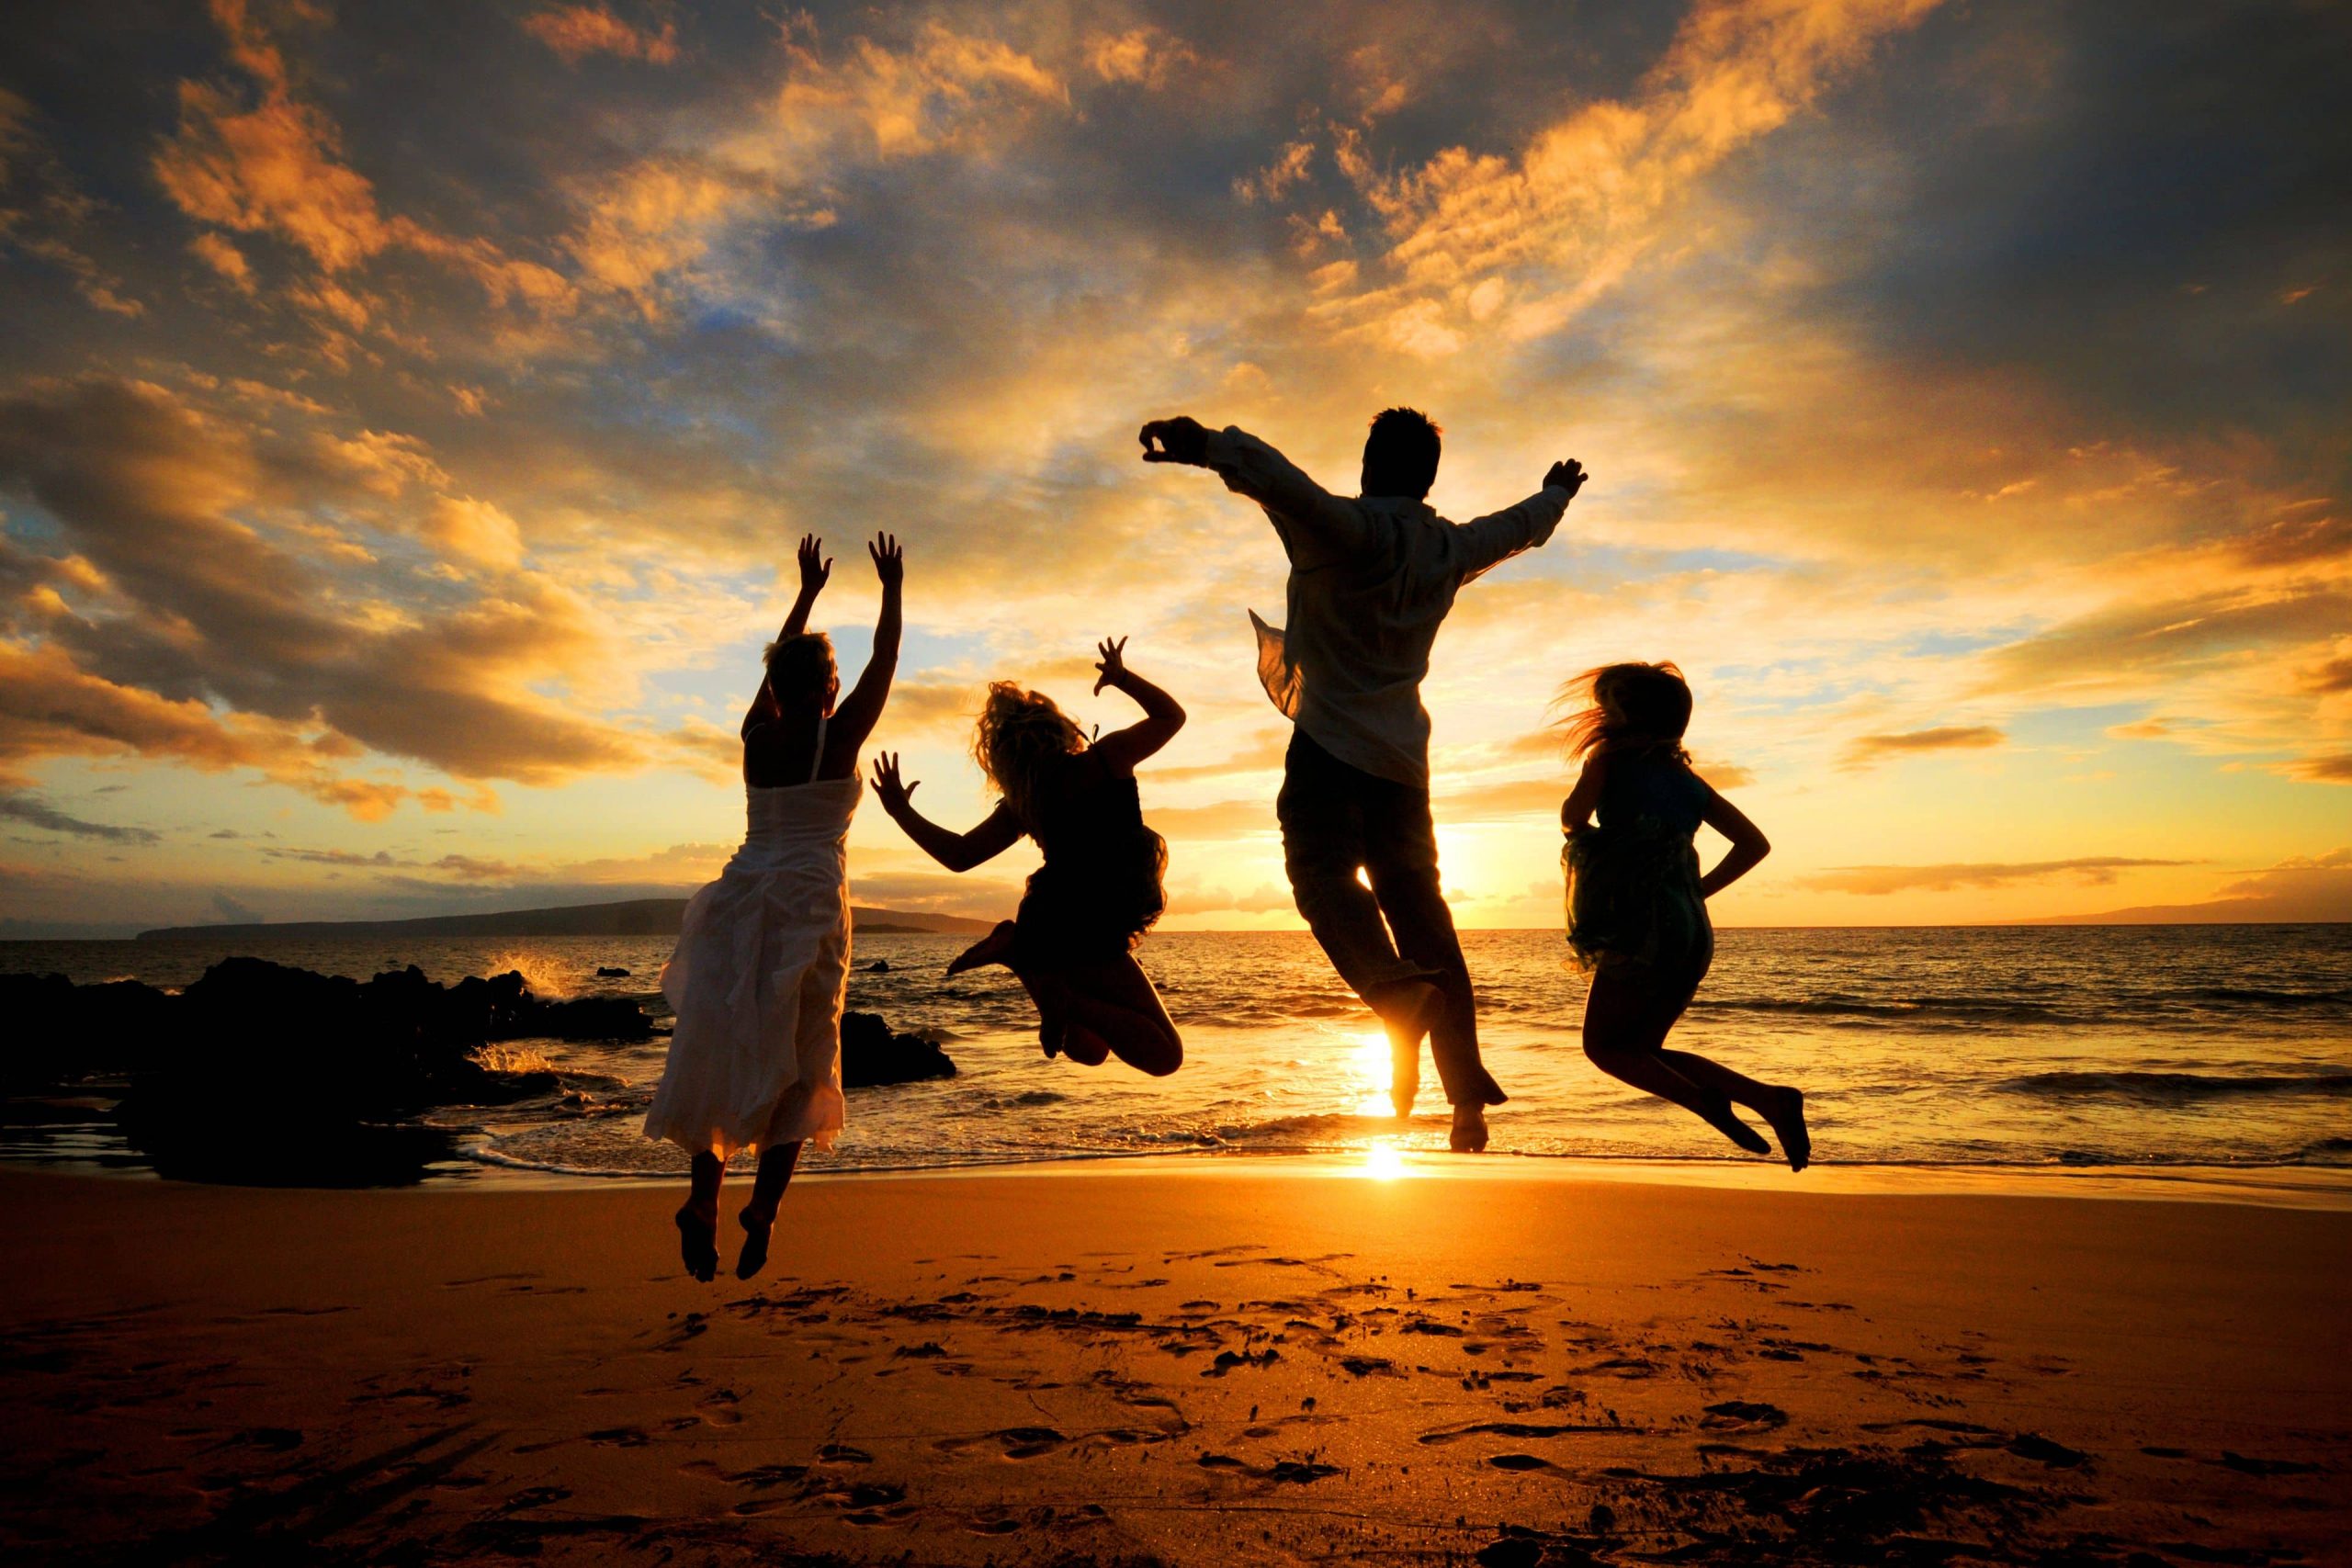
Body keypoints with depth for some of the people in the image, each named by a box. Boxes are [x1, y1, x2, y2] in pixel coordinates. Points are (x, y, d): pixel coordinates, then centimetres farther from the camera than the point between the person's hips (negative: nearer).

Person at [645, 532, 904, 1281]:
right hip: (810, 901, -4)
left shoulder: (757, 736, 8)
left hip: (744, 895, 4)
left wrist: (807, 591, 36)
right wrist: (893, 589, 22)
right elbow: (884, 661, 8)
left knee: (720, 1049, 6)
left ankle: (705, 1196, -3)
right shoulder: (840, 737, -3)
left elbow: (776, 667, 24)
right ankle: (763, 1204, -4)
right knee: (799, 1057, 4)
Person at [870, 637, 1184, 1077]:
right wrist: (1121, 676, 14)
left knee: (1088, 1048, 22)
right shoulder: (1105, 760, -7)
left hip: (1044, 931, 6)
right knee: (1165, 1056, -4)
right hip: (1091, 938, -6)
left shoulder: (1018, 805, 7)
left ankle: (1017, 951, 0)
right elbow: (1171, 715, 5)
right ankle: (1069, 999, -22)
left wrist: (901, 811, 21)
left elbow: (959, 854, 11)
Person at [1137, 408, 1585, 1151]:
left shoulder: (1353, 528, -8)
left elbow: (1285, 483, -28)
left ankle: (1401, 996, -41)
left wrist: (1207, 445, -42)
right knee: (1418, 904, 8)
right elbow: (1520, 526, 33)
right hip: (1401, 754, 6)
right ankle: (1467, 1097, 9)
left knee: (1324, 871, -13)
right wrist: (1556, 493, 54)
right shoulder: (1449, 547, 13)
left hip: (1332, 743, -6)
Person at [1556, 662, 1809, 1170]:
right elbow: (1754, 844, 16)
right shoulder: (1687, 777, 19)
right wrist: (1698, 890, 18)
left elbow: (1575, 813, -15)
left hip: (1642, 923, -7)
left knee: (1604, 1045, 6)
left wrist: (1573, 828, 8)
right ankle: (1771, 1098, 4)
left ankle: (1706, 1100, -15)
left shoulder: (1611, 755, 3)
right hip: (1693, 930, 7)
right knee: (1641, 1048, 17)